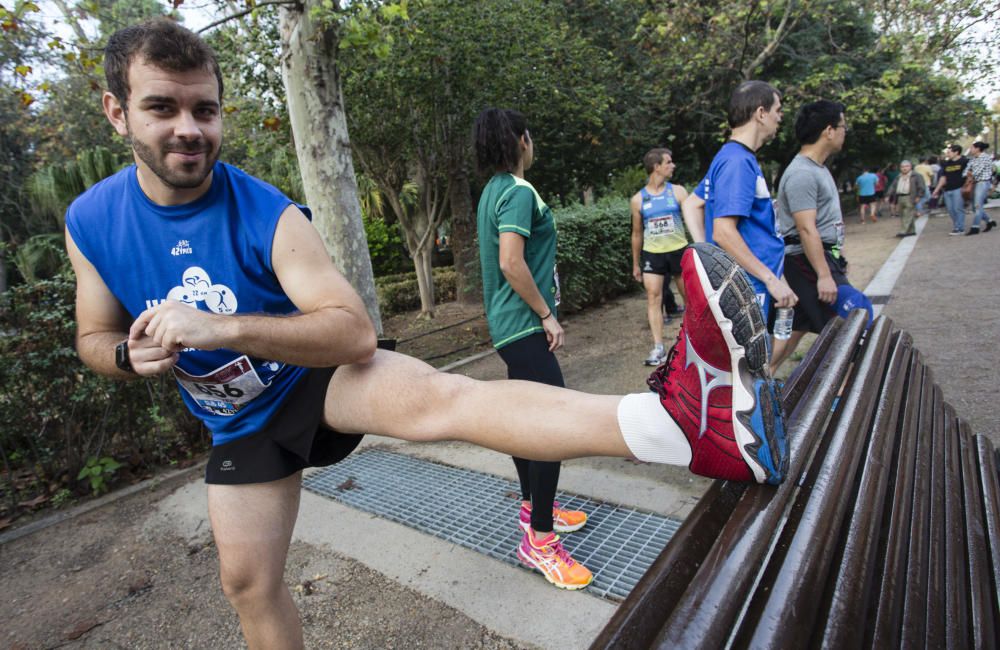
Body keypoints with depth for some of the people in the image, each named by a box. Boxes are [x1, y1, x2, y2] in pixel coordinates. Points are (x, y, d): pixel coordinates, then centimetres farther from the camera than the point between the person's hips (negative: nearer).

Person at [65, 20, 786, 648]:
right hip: (242, 424, 6)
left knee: (434, 397, -37)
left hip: (320, 378, -5)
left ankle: (683, 419, -56)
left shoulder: (267, 215, -22)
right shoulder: (91, 222, -8)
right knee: (247, 581, 14)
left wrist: (219, 327, -37)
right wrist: (132, 356, -18)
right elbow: (95, 336, 6)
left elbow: (355, 332, -29)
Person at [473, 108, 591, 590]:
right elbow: (511, 263, -25)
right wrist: (546, 314, -15)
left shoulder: (494, 190, 15)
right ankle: (538, 539, -1)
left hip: (508, 324, 11)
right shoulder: (519, 192, -15)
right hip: (524, 326, -11)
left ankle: (532, 505, 33)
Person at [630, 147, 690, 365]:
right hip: (652, 254, 0)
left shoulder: (677, 191, 1)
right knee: (653, 297, -8)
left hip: (679, 250, 0)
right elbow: (637, 234, 8)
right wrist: (635, 264, 10)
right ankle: (658, 348, -5)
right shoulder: (638, 199, 1)